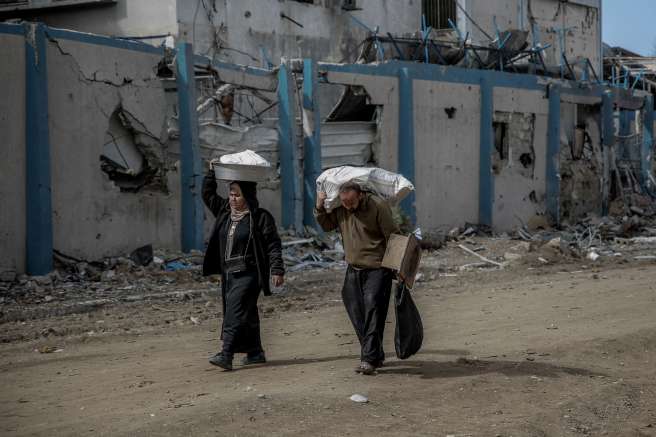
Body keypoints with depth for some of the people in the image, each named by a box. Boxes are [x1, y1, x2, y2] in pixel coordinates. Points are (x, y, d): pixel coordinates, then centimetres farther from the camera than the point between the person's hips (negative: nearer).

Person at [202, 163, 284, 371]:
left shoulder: (260, 217, -6)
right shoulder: (224, 211, 13)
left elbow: (273, 245, -8)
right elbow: (208, 194, 23)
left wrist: (277, 269, -14)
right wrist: (212, 173, 13)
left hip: (248, 273, -7)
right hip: (228, 273, 7)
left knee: (236, 310, -16)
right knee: (246, 314, 12)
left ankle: (226, 355, -22)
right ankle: (255, 353, 20)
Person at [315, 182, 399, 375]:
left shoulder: (378, 206, -13)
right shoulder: (340, 210, 4)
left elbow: (392, 236, -11)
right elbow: (327, 225, 20)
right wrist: (319, 207, 1)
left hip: (377, 269, -6)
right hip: (353, 270, 6)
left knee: (372, 310, -15)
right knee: (357, 314, 7)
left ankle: (369, 359, -16)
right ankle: (376, 355, 20)